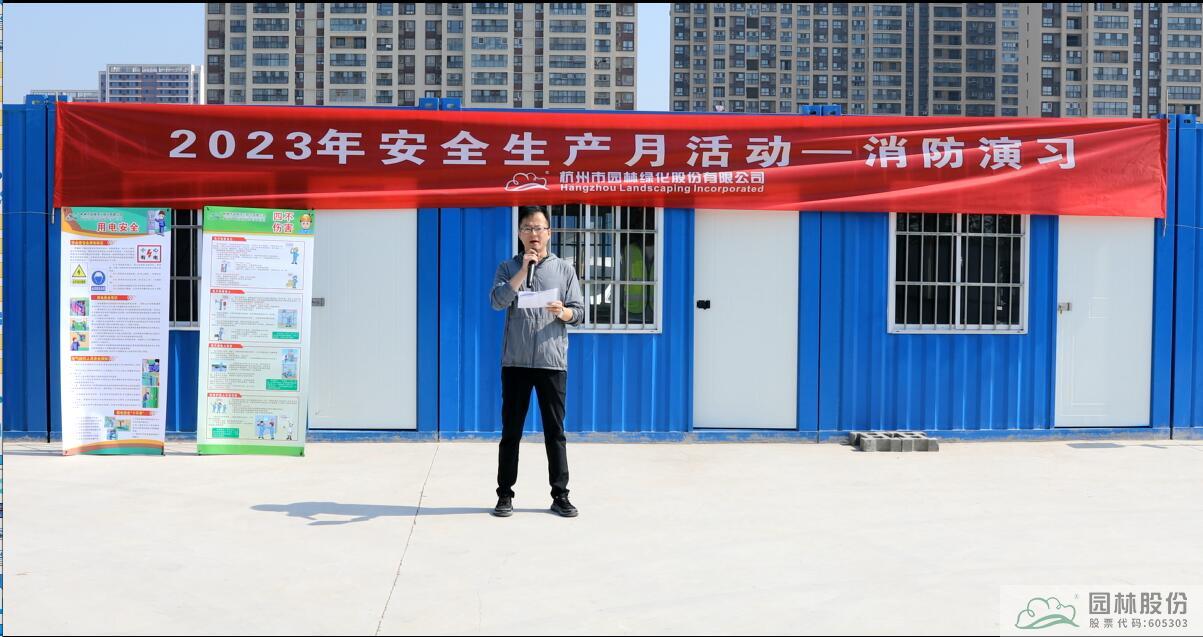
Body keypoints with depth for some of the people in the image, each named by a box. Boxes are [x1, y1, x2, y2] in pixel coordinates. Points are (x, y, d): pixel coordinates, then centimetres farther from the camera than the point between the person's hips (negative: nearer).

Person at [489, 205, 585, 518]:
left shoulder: (564, 269, 8)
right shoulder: (508, 268, 8)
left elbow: (579, 312, 5)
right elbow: (497, 301, -10)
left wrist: (563, 312, -17)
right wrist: (524, 269, -11)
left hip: (552, 362, 0)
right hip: (515, 362, 0)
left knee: (555, 431, 4)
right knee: (511, 431, 5)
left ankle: (560, 495, 11)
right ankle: (505, 495, 13)